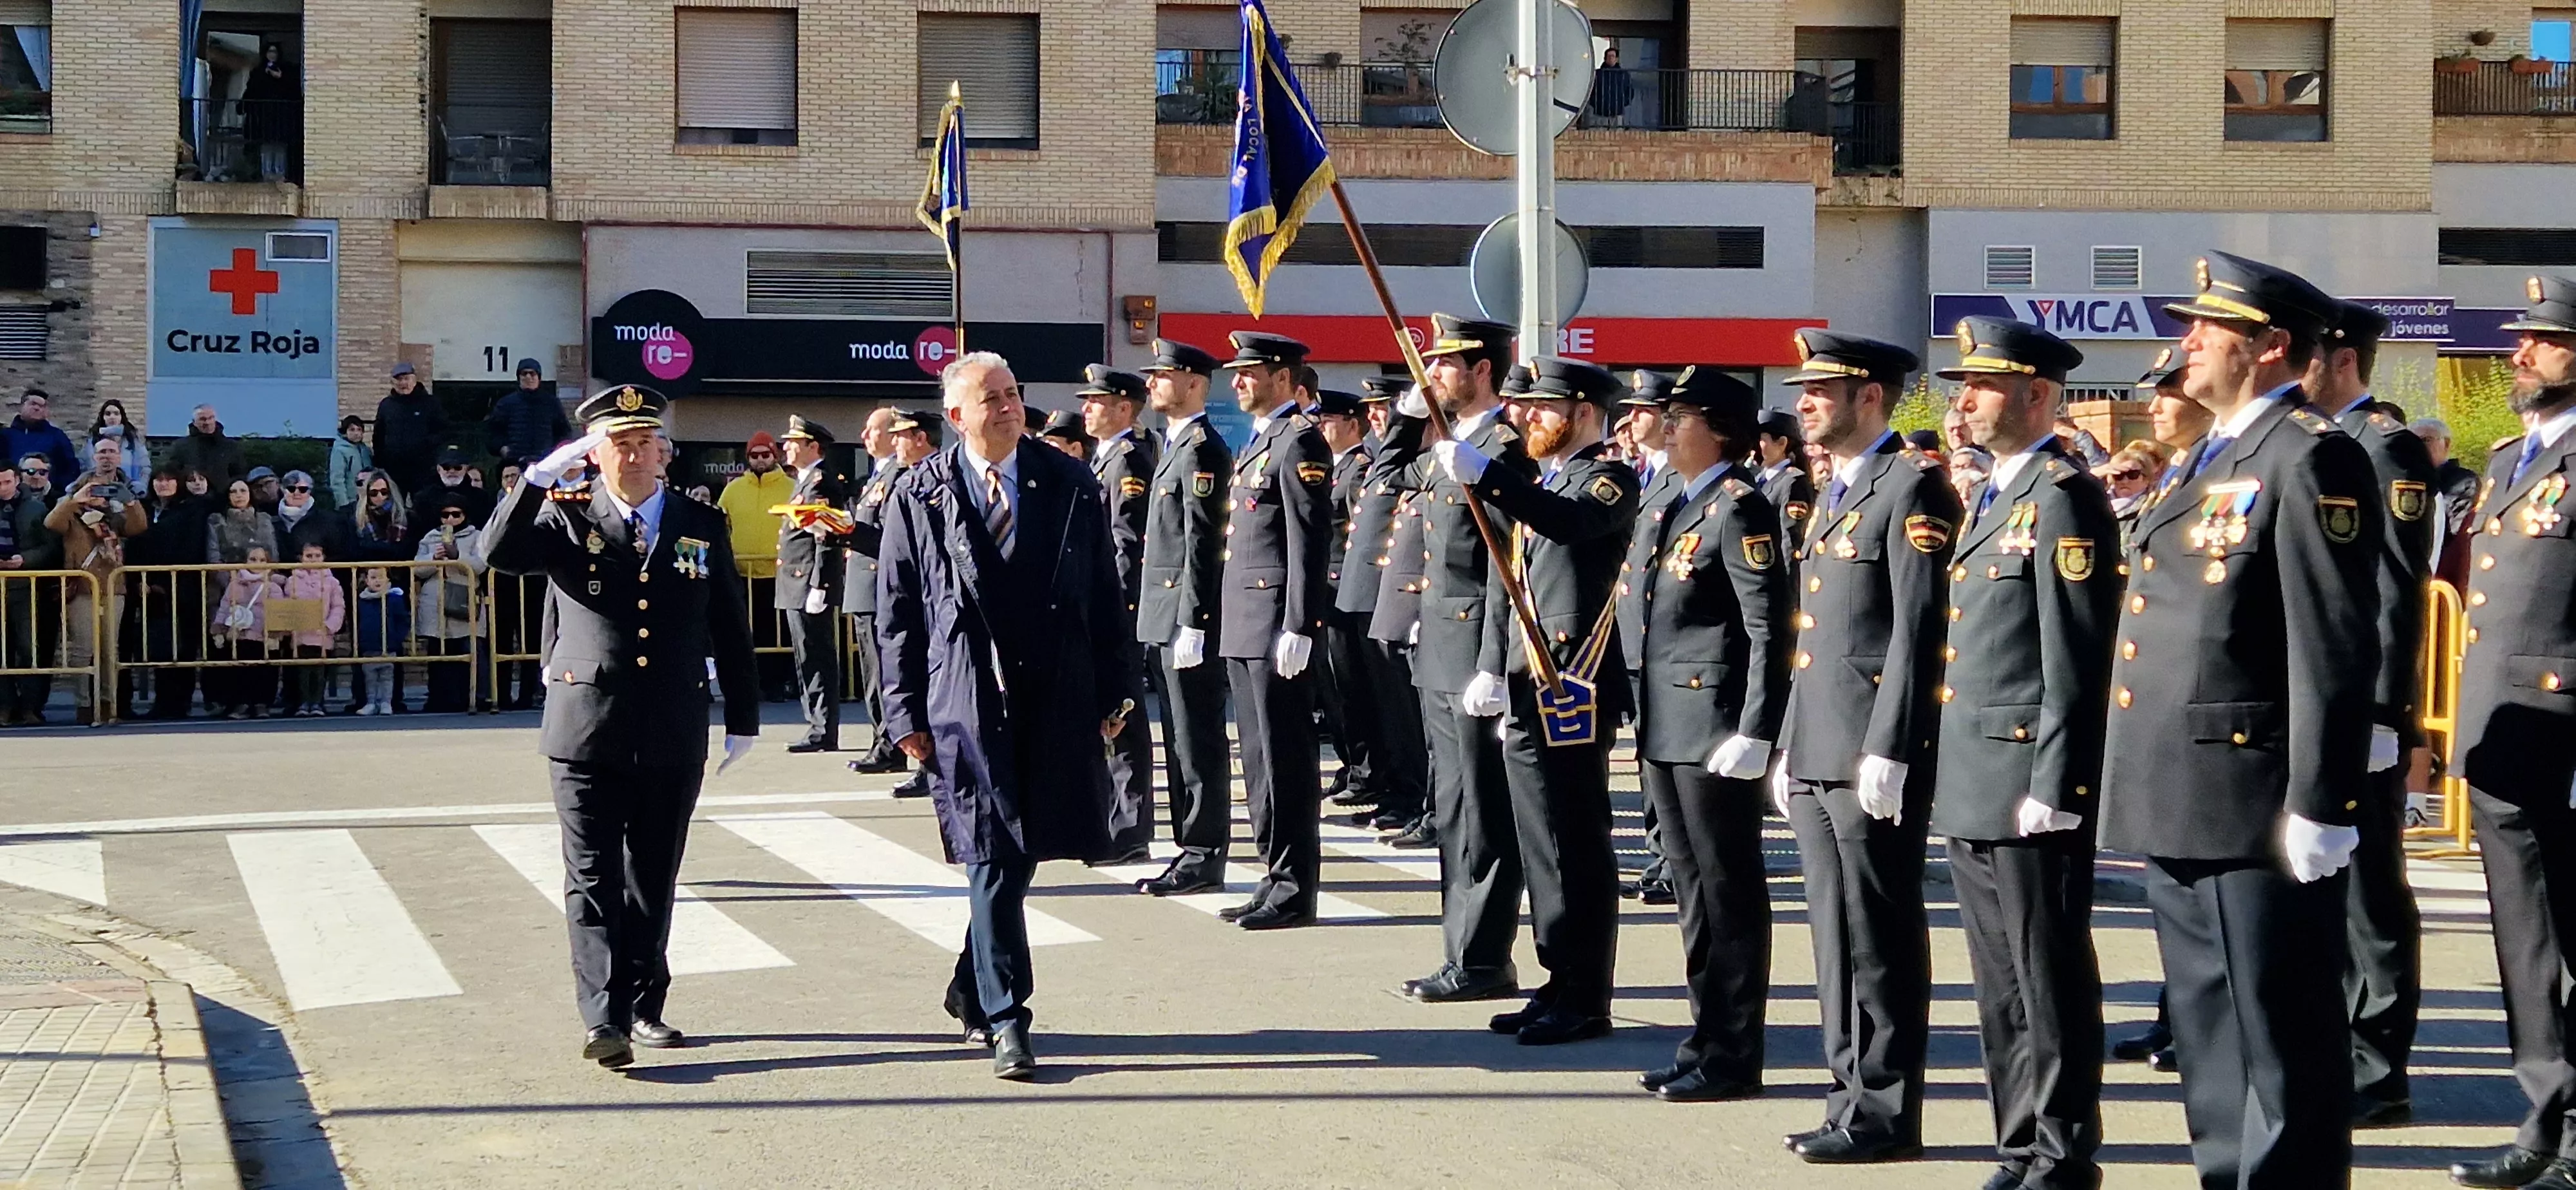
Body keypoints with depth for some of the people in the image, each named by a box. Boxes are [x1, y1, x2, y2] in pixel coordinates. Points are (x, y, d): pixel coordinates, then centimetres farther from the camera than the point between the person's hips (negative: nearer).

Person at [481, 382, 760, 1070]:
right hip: (586, 733, -2)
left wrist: (743, 719, 12)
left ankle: (644, 1007, 19)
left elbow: (731, 634, 12)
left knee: (653, 882, 10)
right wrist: (539, 478, -23)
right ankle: (604, 1017, -11)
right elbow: (498, 554, -15)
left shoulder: (703, 528, 8)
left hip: (674, 737, 2)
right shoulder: (565, 517, 3)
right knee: (593, 880, -6)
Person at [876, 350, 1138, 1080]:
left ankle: (973, 989, 30)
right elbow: (897, 614, 4)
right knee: (994, 856, -7)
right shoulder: (918, 497, 3)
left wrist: (1115, 692, 5)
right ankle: (1005, 1020, -4)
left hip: (1057, 698, 3)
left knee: (1023, 850, 10)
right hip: (964, 698, -3)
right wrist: (906, 713, -1)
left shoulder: (1070, 487, 7)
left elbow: (1106, 596, 9)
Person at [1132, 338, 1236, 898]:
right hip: (1166, 617, 10)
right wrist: (1169, 620, 18)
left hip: (1187, 614, -10)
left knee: (1199, 740, -6)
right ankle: (1193, 850, 17)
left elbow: (1203, 542, -18)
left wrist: (1192, 624, -21)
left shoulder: (1202, 449, -13)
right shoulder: (1177, 445, 18)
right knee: (1181, 739, 12)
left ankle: (1205, 857, -2)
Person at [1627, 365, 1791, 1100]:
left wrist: (1755, 734, -21)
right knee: (1693, 890, 14)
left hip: (1716, 731, -9)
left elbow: (1771, 632, -17)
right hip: (1665, 729, 9)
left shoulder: (1739, 510, -13)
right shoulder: (1667, 507, 15)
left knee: (1729, 893, -2)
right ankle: (1709, 1036, 23)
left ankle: (1733, 1057, 4)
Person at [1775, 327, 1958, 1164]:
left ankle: (1886, 1112, 2)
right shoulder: (1834, 494, 19)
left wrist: (1888, 751, -21)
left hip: (1873, 756, -9)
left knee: (1881, 939, -4)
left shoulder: (1912, 486, -10)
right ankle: (1854, 1091, 18)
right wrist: (1789, 747, 20)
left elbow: (1918, 629, -17)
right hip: (1817, 755, 9)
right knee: (1837, 935, 11)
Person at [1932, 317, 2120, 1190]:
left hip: (2031, 780, -9)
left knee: (2050, 977, -1)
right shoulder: (1989, 497, 17)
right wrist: (1953, 773, 18)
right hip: (1973, 786, 9)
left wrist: (2052, 787, -20)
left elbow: (2077, 660, -17)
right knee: (1998, 979, 13)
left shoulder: (2063, 496, -12)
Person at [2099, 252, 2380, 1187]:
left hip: (2257, 811, -10)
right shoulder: (2211, 461, 19)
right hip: (2182, 807, 10)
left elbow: (2335, 649, -17)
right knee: (2209, 1045, 16)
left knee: (2284, 1050, -2)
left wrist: (2319, 806, -20)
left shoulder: (2310, 460, -11)